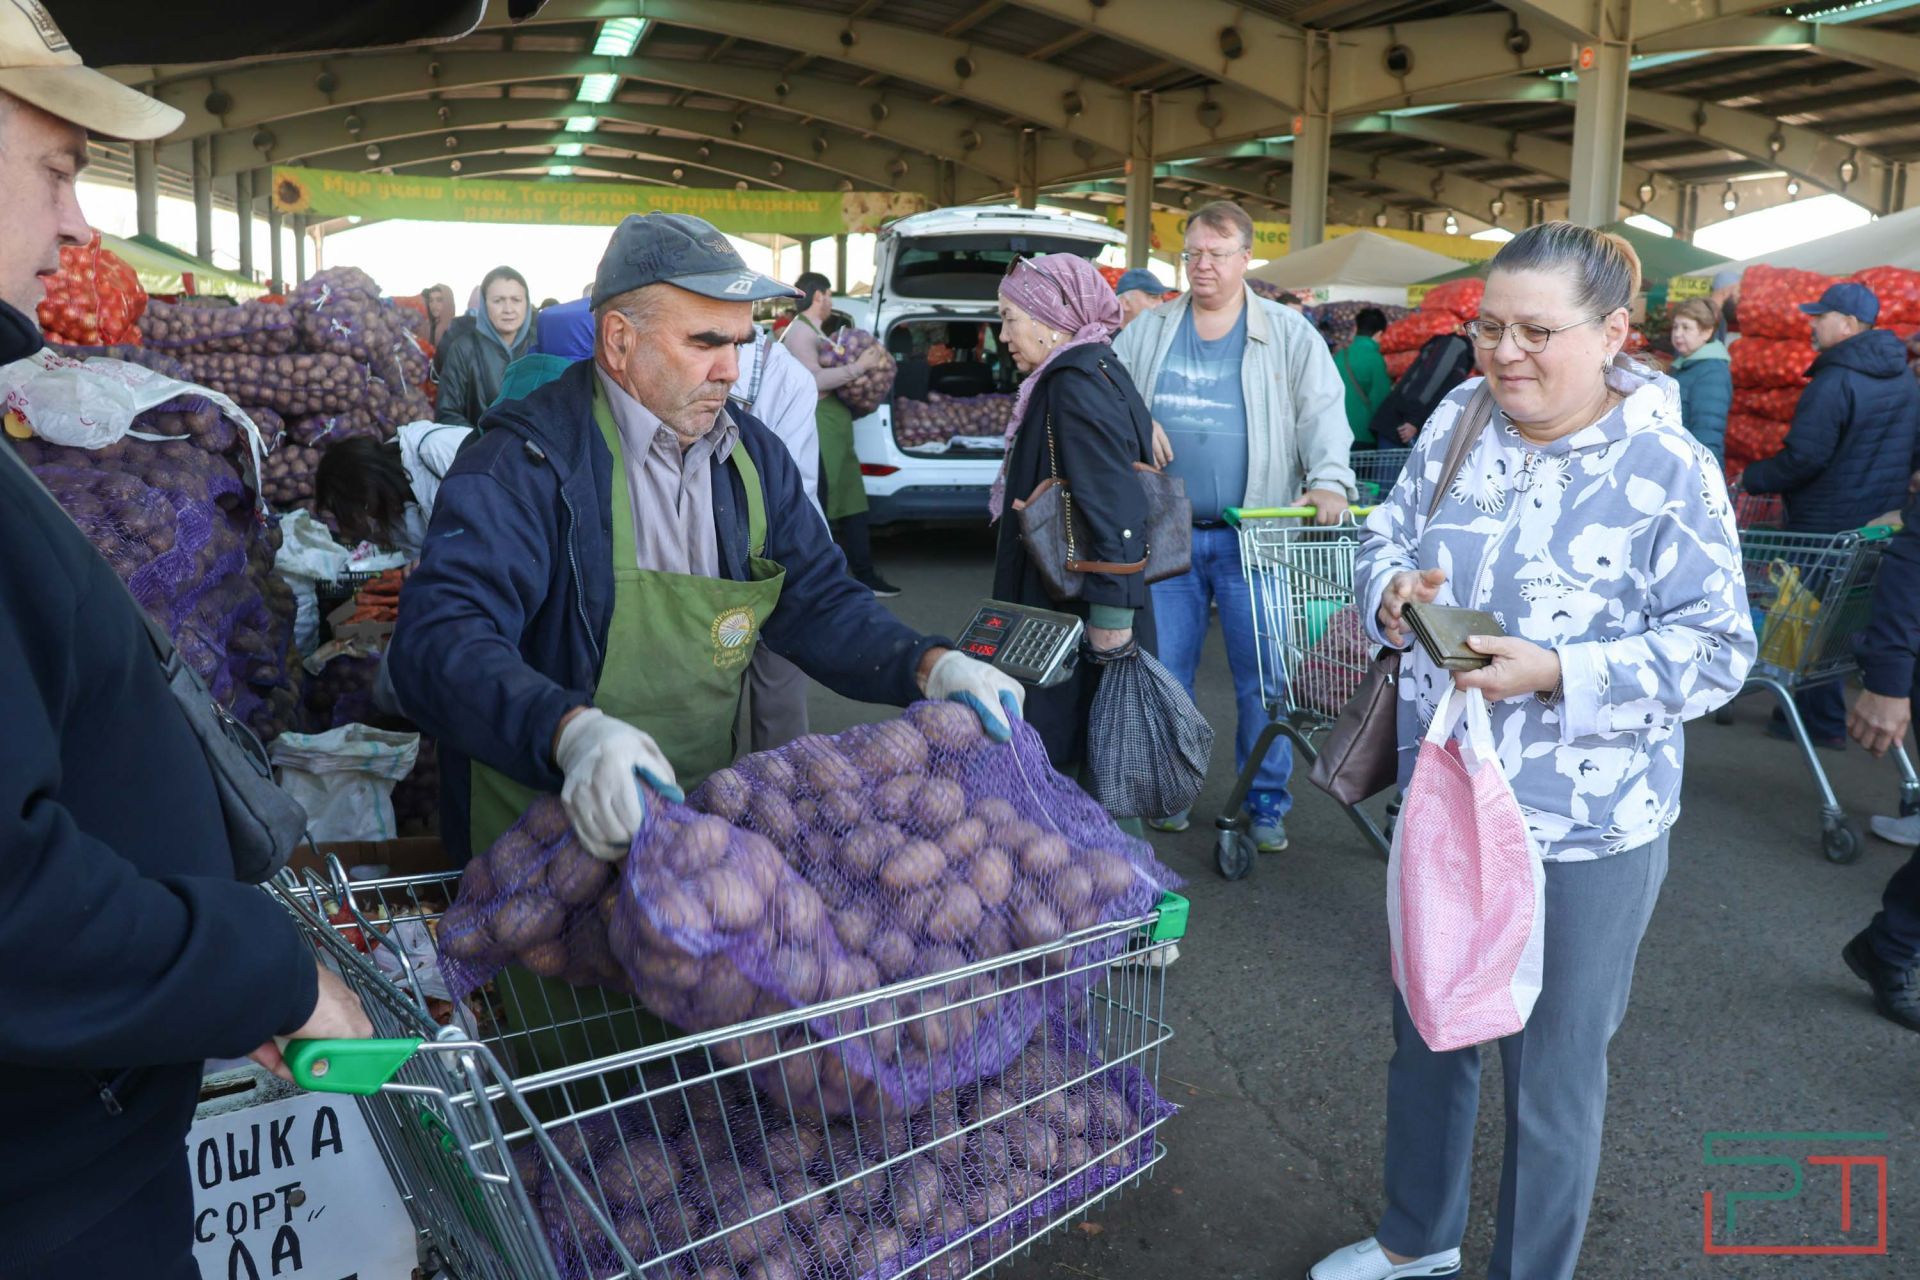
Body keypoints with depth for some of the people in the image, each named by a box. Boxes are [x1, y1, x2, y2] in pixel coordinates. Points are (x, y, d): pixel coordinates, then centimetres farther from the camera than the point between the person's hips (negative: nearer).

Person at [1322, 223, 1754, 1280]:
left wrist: (1557, 672, -26)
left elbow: (1715, 649, -14)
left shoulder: (1670, 469, -15)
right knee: (1424, 1031, 22)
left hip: (1585, 835, -5)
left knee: (1552, 1076, 12)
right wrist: (1393, 589, -16)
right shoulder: (1459, 418, -1)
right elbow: (1386, 533, 7)